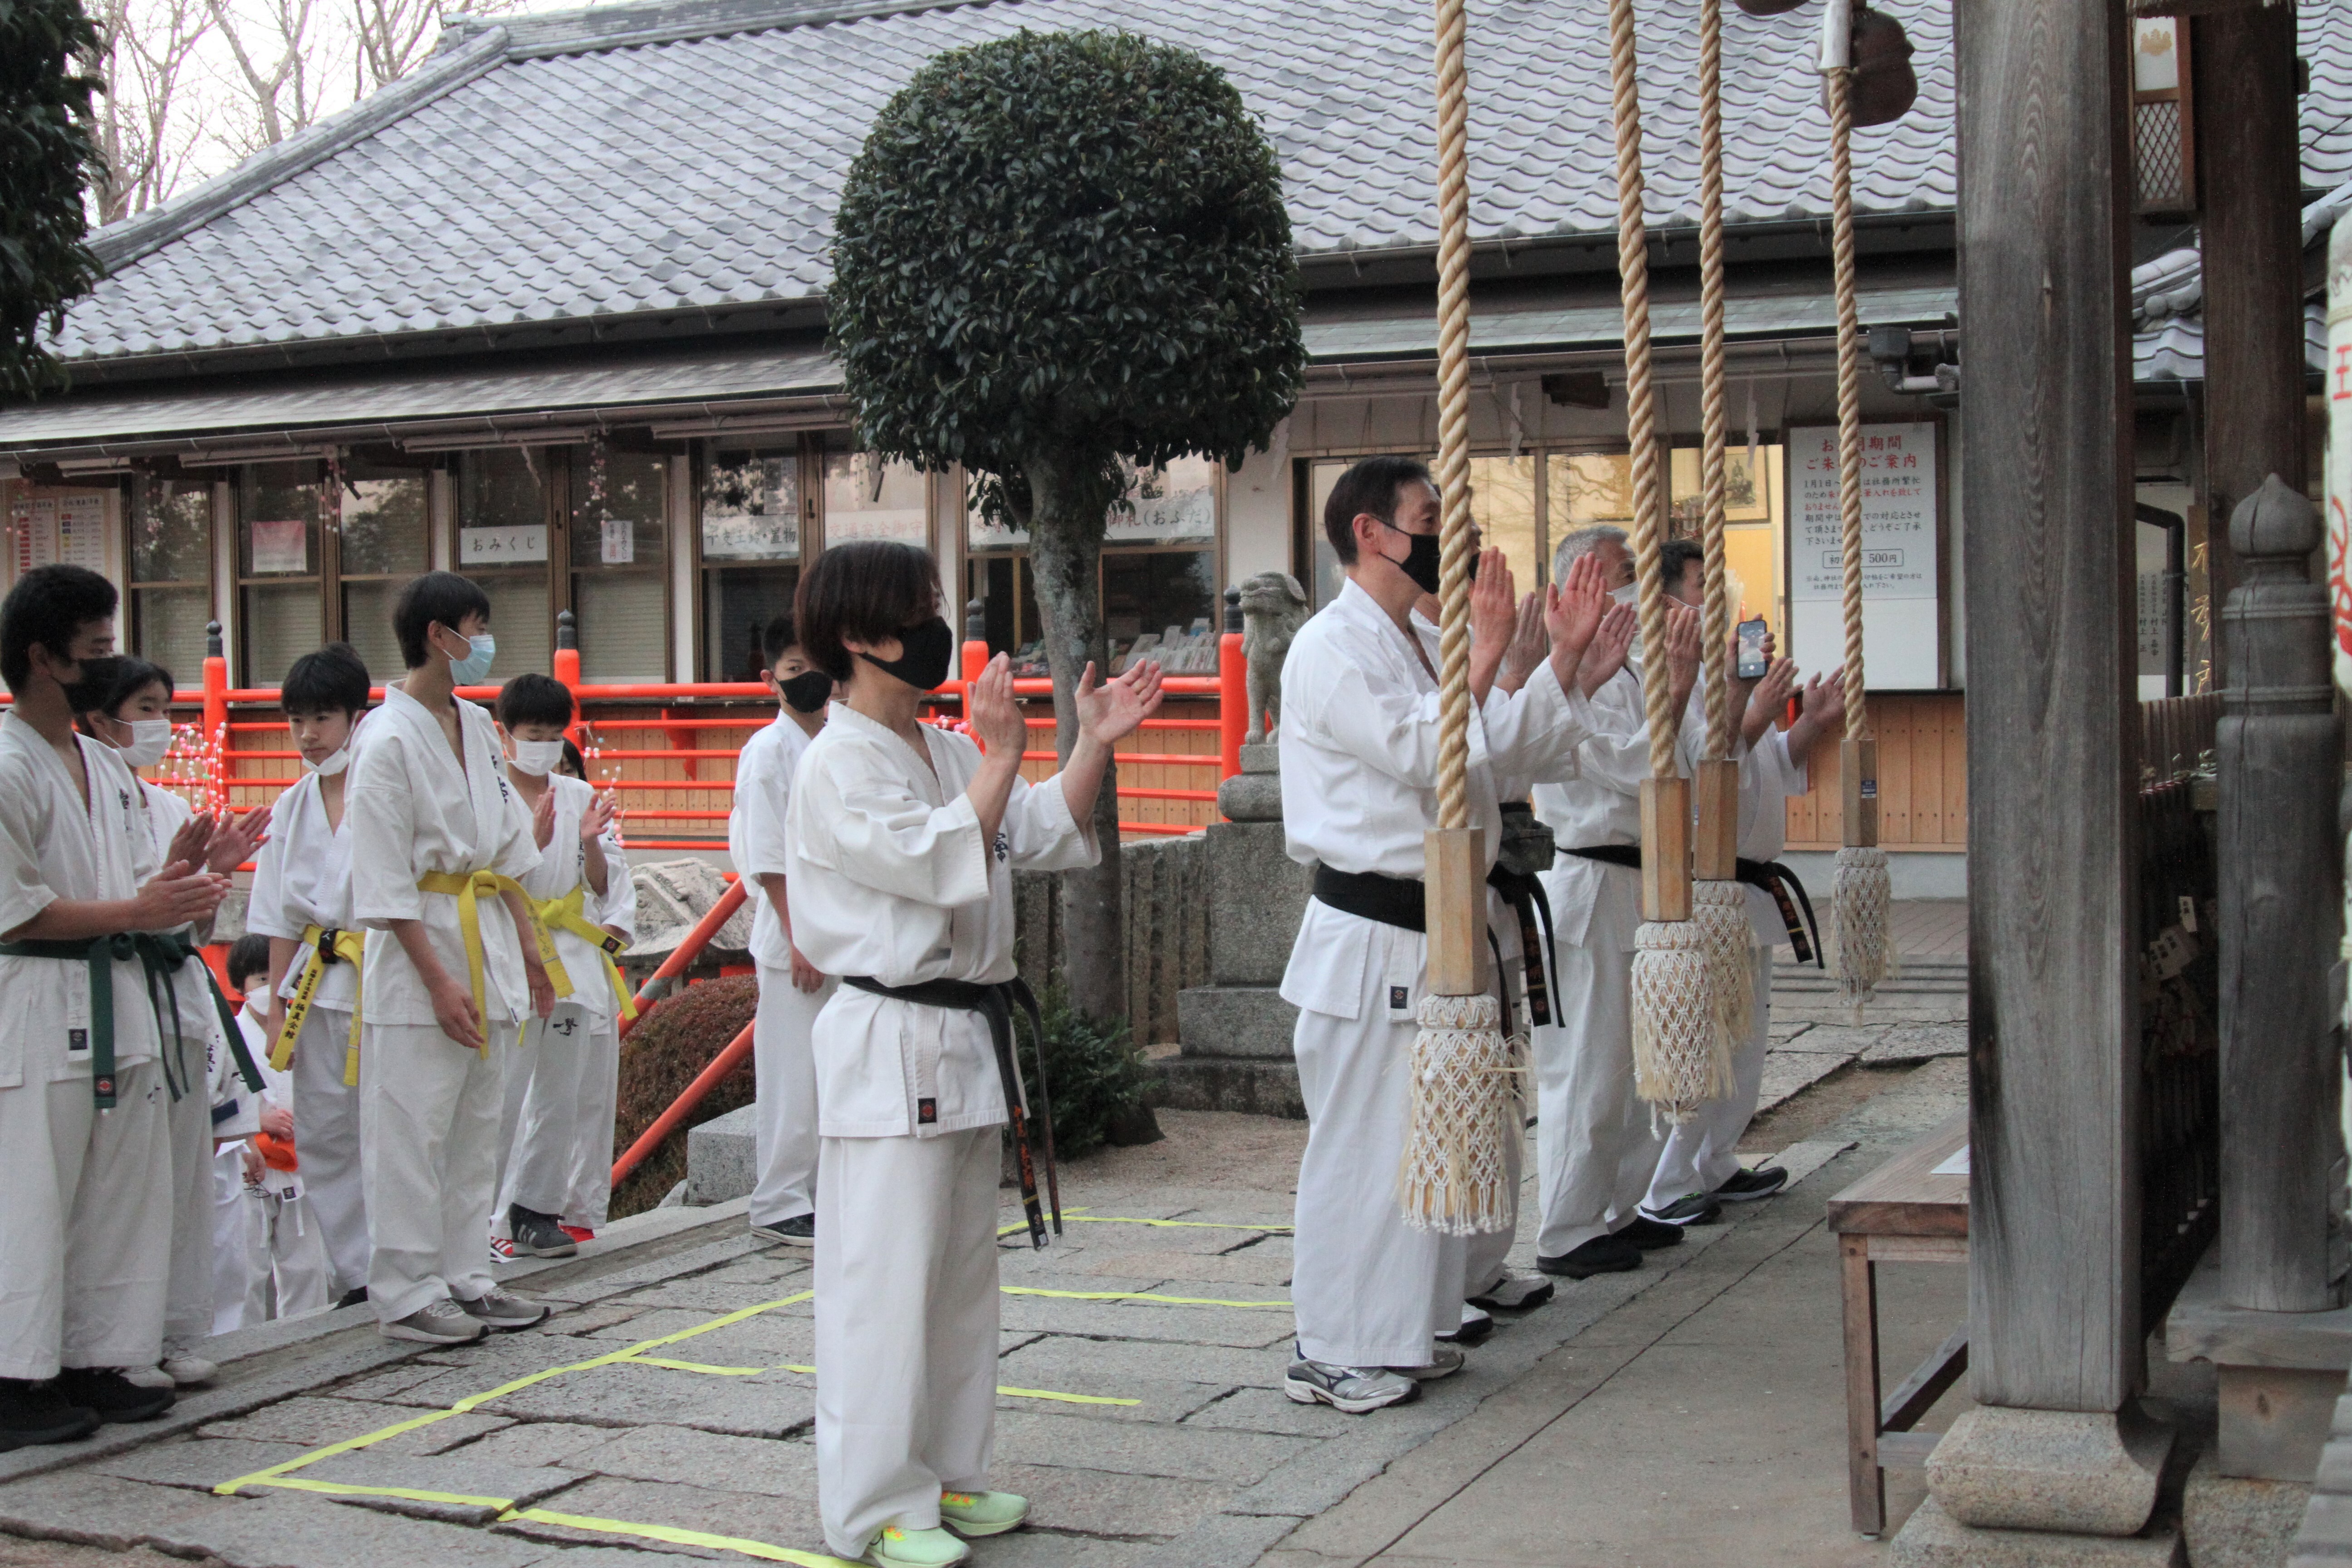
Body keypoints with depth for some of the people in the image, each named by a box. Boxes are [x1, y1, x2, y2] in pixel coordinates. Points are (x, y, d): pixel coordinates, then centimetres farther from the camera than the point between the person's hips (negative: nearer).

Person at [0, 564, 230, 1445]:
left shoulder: (108, 769, 16)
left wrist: (175, 883, -2)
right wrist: (137, 910, -17)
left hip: (118, 1001, 9)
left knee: (122, 1195, 11)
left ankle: (95, 1363, 19)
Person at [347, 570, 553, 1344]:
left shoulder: (477, 727, 10)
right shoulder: (390, 740, -13)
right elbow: (385, 884, -15)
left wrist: (528, 945, 13)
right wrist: (439, 980, -17)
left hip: (486, 941, 8)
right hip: (420, 945, -8)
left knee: (476, 1126, 12)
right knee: (411, 1129, -2)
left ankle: (467, 1278, 21)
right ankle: (406, 1294, 6)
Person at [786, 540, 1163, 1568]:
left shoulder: (945, 751, 15)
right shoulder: (838, 768, -12)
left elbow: (1047, 838, 13)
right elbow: (939, 864, -22)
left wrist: (1095, 744, 3)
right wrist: (1001, 757, -22)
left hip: (967, 1038, 9)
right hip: (889, 1047, -9)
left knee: (962, 1269, 15)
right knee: (885, 1278, -5)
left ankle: (945, 1473, 26)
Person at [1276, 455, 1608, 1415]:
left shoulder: (1412, 648, 19)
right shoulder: (1332, 650, -11)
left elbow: (1521, 752, 17)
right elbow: (1422, 757, -21)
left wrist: (1566, 654, 8)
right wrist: (1483, 656, -20)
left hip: (1429, 929, 10)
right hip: (1367, 934, -10)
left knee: (1422, 1136, 15)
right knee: (1360, 1142, -5)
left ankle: (1399, 1336, 26)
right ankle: (1332, 1354, 4)